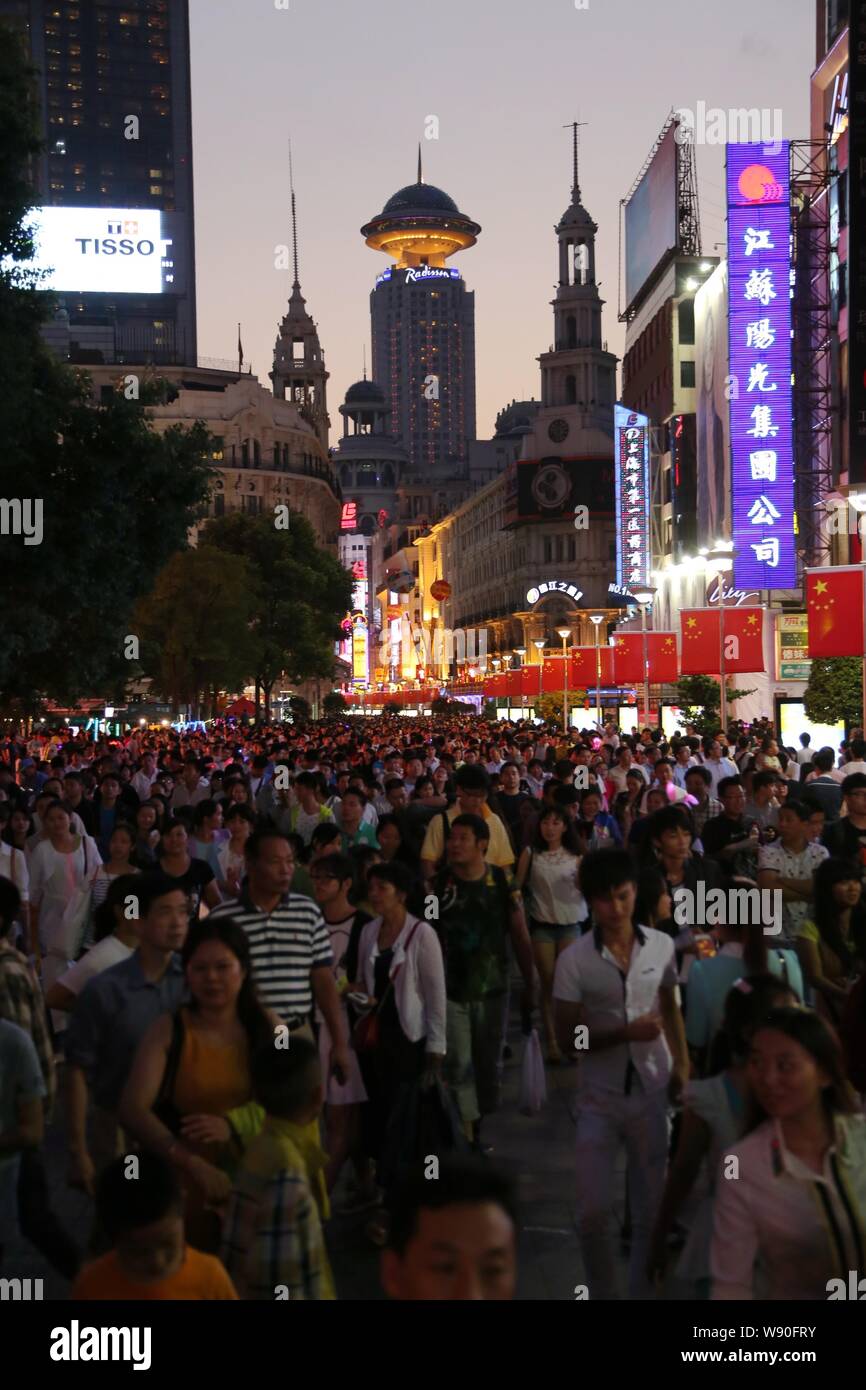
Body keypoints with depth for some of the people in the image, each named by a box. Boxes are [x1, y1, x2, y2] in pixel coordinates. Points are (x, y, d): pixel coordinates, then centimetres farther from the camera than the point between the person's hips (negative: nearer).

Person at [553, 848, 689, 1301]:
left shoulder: (661, 946, -4)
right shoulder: (573, 960, -12)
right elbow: (567, 1039, -9)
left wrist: (682, 1062, 0)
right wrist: (625, 1032, -21)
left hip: (651, 1094, 2)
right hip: (599, 1099, -2)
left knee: (650, 1210, 9)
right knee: (593, 1211, 1)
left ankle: (641, 1293, 25)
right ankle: (602, 1293, 22)